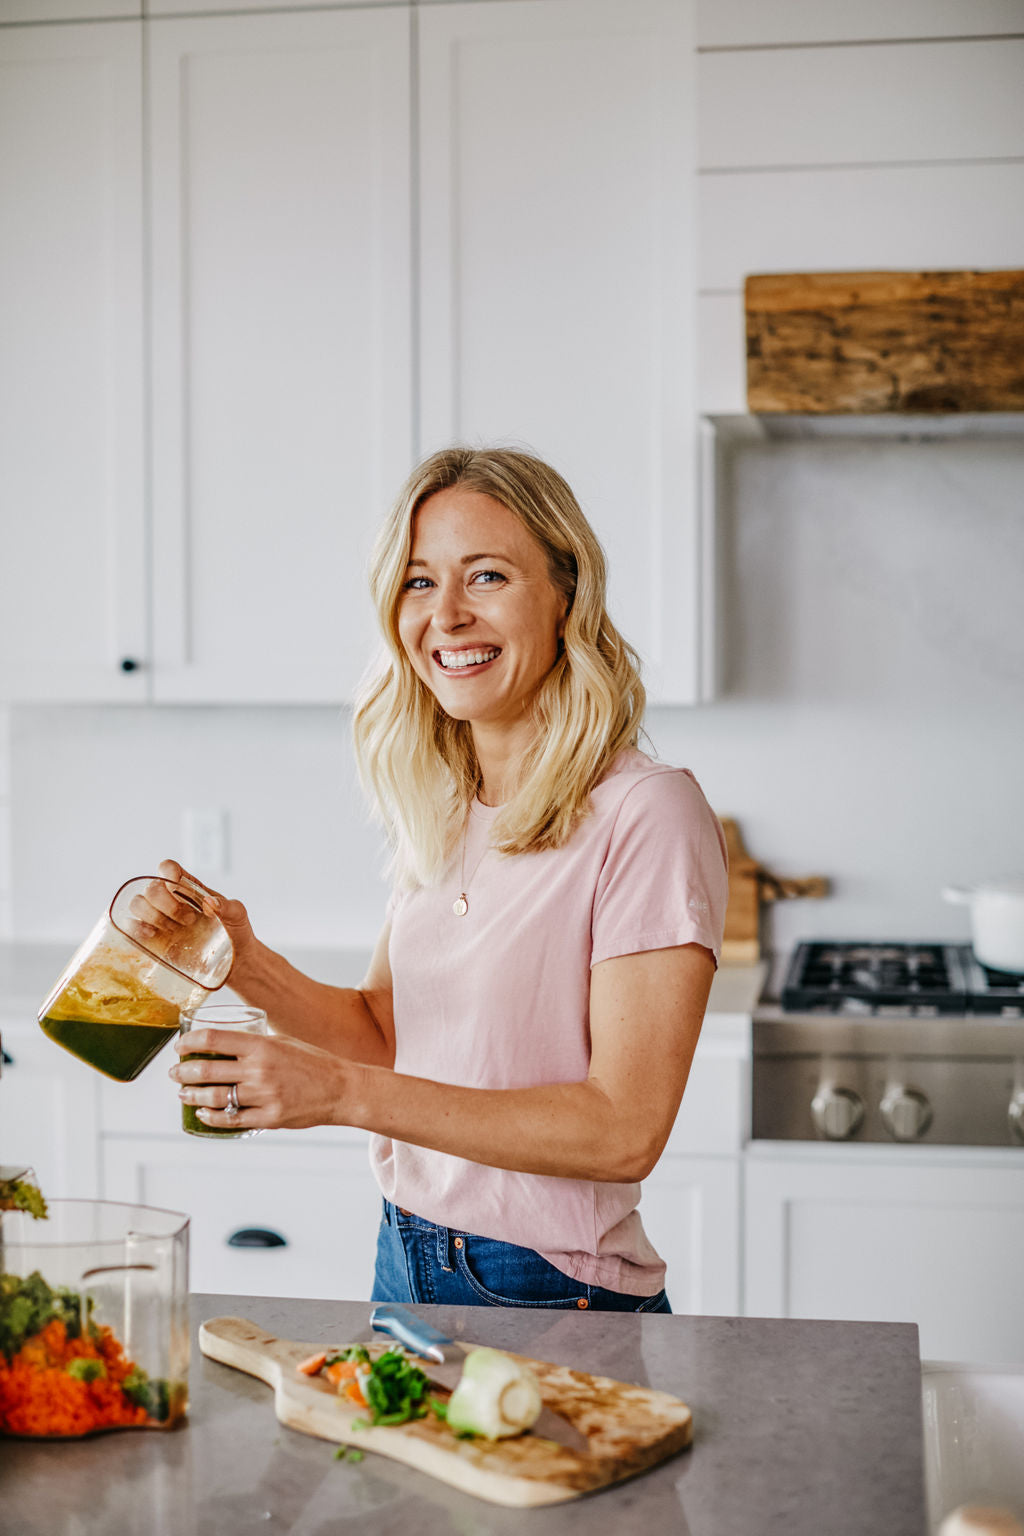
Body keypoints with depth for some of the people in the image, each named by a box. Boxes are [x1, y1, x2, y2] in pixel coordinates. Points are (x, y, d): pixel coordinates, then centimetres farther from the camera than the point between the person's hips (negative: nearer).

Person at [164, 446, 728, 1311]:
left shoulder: (647, 816, -20)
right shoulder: (442, 808, 3)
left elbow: (625, 1129, -23)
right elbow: (387, 1032, 10)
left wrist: (343, 1092, -25)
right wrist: (248, 964, -8)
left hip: (552, 1297, -7)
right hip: (406, 1264, 7)